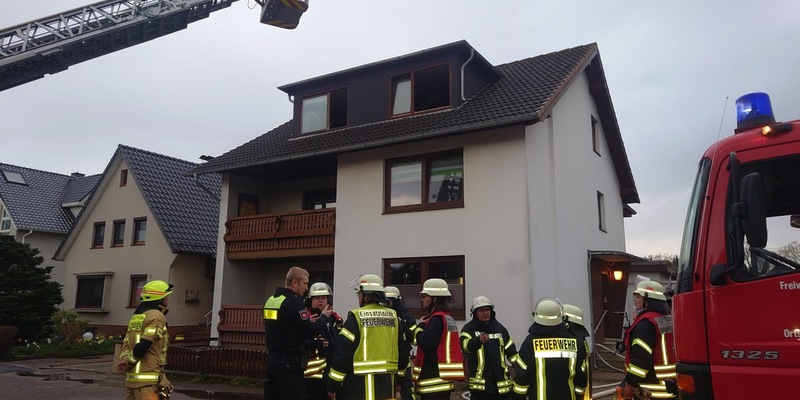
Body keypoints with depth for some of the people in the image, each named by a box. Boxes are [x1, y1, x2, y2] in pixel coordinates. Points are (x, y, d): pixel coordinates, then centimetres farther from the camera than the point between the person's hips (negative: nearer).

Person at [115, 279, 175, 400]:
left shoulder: (136, 317, 18)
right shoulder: (157, 316, -10)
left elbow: (125, 346, 12)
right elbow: (143, 346, -19)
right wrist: (128, 364, -5)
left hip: (131, 378, 9)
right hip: (148, 380, -9)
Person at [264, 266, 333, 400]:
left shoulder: (270, 300, 11)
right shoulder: (294, 302, -16)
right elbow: (310, 333, -17)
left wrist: (307, 321, 16)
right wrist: (324, 317, -1)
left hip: (271, 359, 8)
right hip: (289, 363, -8)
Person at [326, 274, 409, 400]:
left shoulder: (356, 317, -10)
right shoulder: (393, 317, 6)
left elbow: (343, 351, -12)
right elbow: (402, 351, 11)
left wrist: (333, 384, -4)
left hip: (359, 385, -5)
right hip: (386, 383, 6)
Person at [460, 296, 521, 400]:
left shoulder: (500, 328, 12)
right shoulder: (468, 329, -2)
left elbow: (511, 351, 17)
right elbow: (465, 346, -22)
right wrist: (478, 340, -42)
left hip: (501, 382, 4)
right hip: (479, 381, -4)